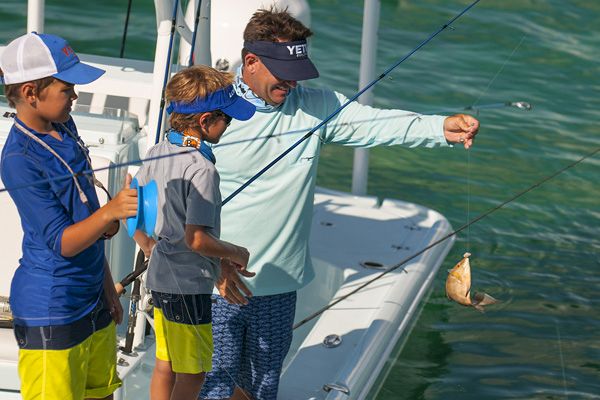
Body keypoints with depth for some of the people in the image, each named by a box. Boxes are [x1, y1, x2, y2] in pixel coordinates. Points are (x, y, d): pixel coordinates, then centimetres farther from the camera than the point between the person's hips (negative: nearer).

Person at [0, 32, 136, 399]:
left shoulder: (64, 128, 6)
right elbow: (61, 242, -23)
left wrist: (106, 285, 18)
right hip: (52, 311, -9)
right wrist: (109, 212, -39)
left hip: (93, 299, 9)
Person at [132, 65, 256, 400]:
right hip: (189, 286, -9)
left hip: (159, 277, 9)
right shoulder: (202, 169, -23)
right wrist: (236, 254, -11)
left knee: (165, 365, 19)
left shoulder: (157, 153, 3)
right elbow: (196, 239, -27)